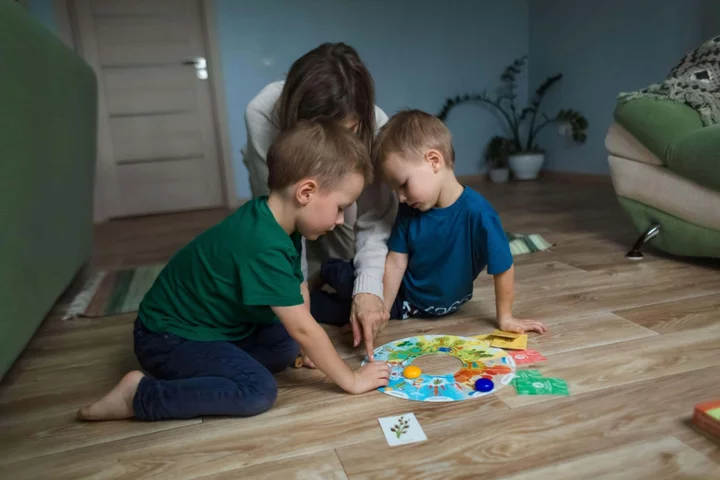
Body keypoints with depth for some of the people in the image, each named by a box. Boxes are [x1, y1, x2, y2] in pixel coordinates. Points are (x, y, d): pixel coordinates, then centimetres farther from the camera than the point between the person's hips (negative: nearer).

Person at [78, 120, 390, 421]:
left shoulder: (278, 222, -4)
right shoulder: (264, 248, -32)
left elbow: (298, 289, 2)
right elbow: (303, 328, -27)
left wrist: (311, 346, -1)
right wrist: (351, 380, -16)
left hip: (212, 327, 10)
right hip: (168, 338, -9)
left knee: (285, 346, 5)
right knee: (259, 390, -24)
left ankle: (188, 370, 3)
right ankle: (138, 395, -13)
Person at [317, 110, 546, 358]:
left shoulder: (476, 212, -33)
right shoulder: (410, 209, -17)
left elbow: (503, 269, -23)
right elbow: (396, 262, -12)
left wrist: (505, 318, -13)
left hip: (437, 307, -4)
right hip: (404, 294, 4)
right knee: (332, 270, -1)